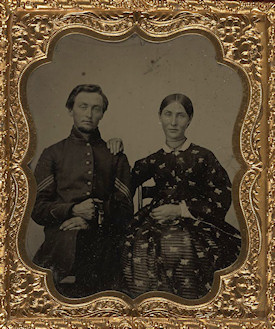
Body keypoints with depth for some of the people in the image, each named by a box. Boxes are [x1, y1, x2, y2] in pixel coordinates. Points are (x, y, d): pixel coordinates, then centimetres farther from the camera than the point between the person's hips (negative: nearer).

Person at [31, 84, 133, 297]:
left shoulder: (115, 157, 19)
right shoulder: (53, 154, 17)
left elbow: (126, 211, 11)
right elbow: (37, 209, 8)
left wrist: (94, 220, -8)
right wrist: (73, 210, -11)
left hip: (103, 253, 1)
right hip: (60, 249, 0)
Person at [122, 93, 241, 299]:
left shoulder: (203, 157, 9)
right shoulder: (154, 160, 18)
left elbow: (221, 201, 2)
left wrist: (180, 210, -5)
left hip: (195, 223, -2)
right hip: (157, 222, 3)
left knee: (179, 246, -37)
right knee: (139, 244, -31)